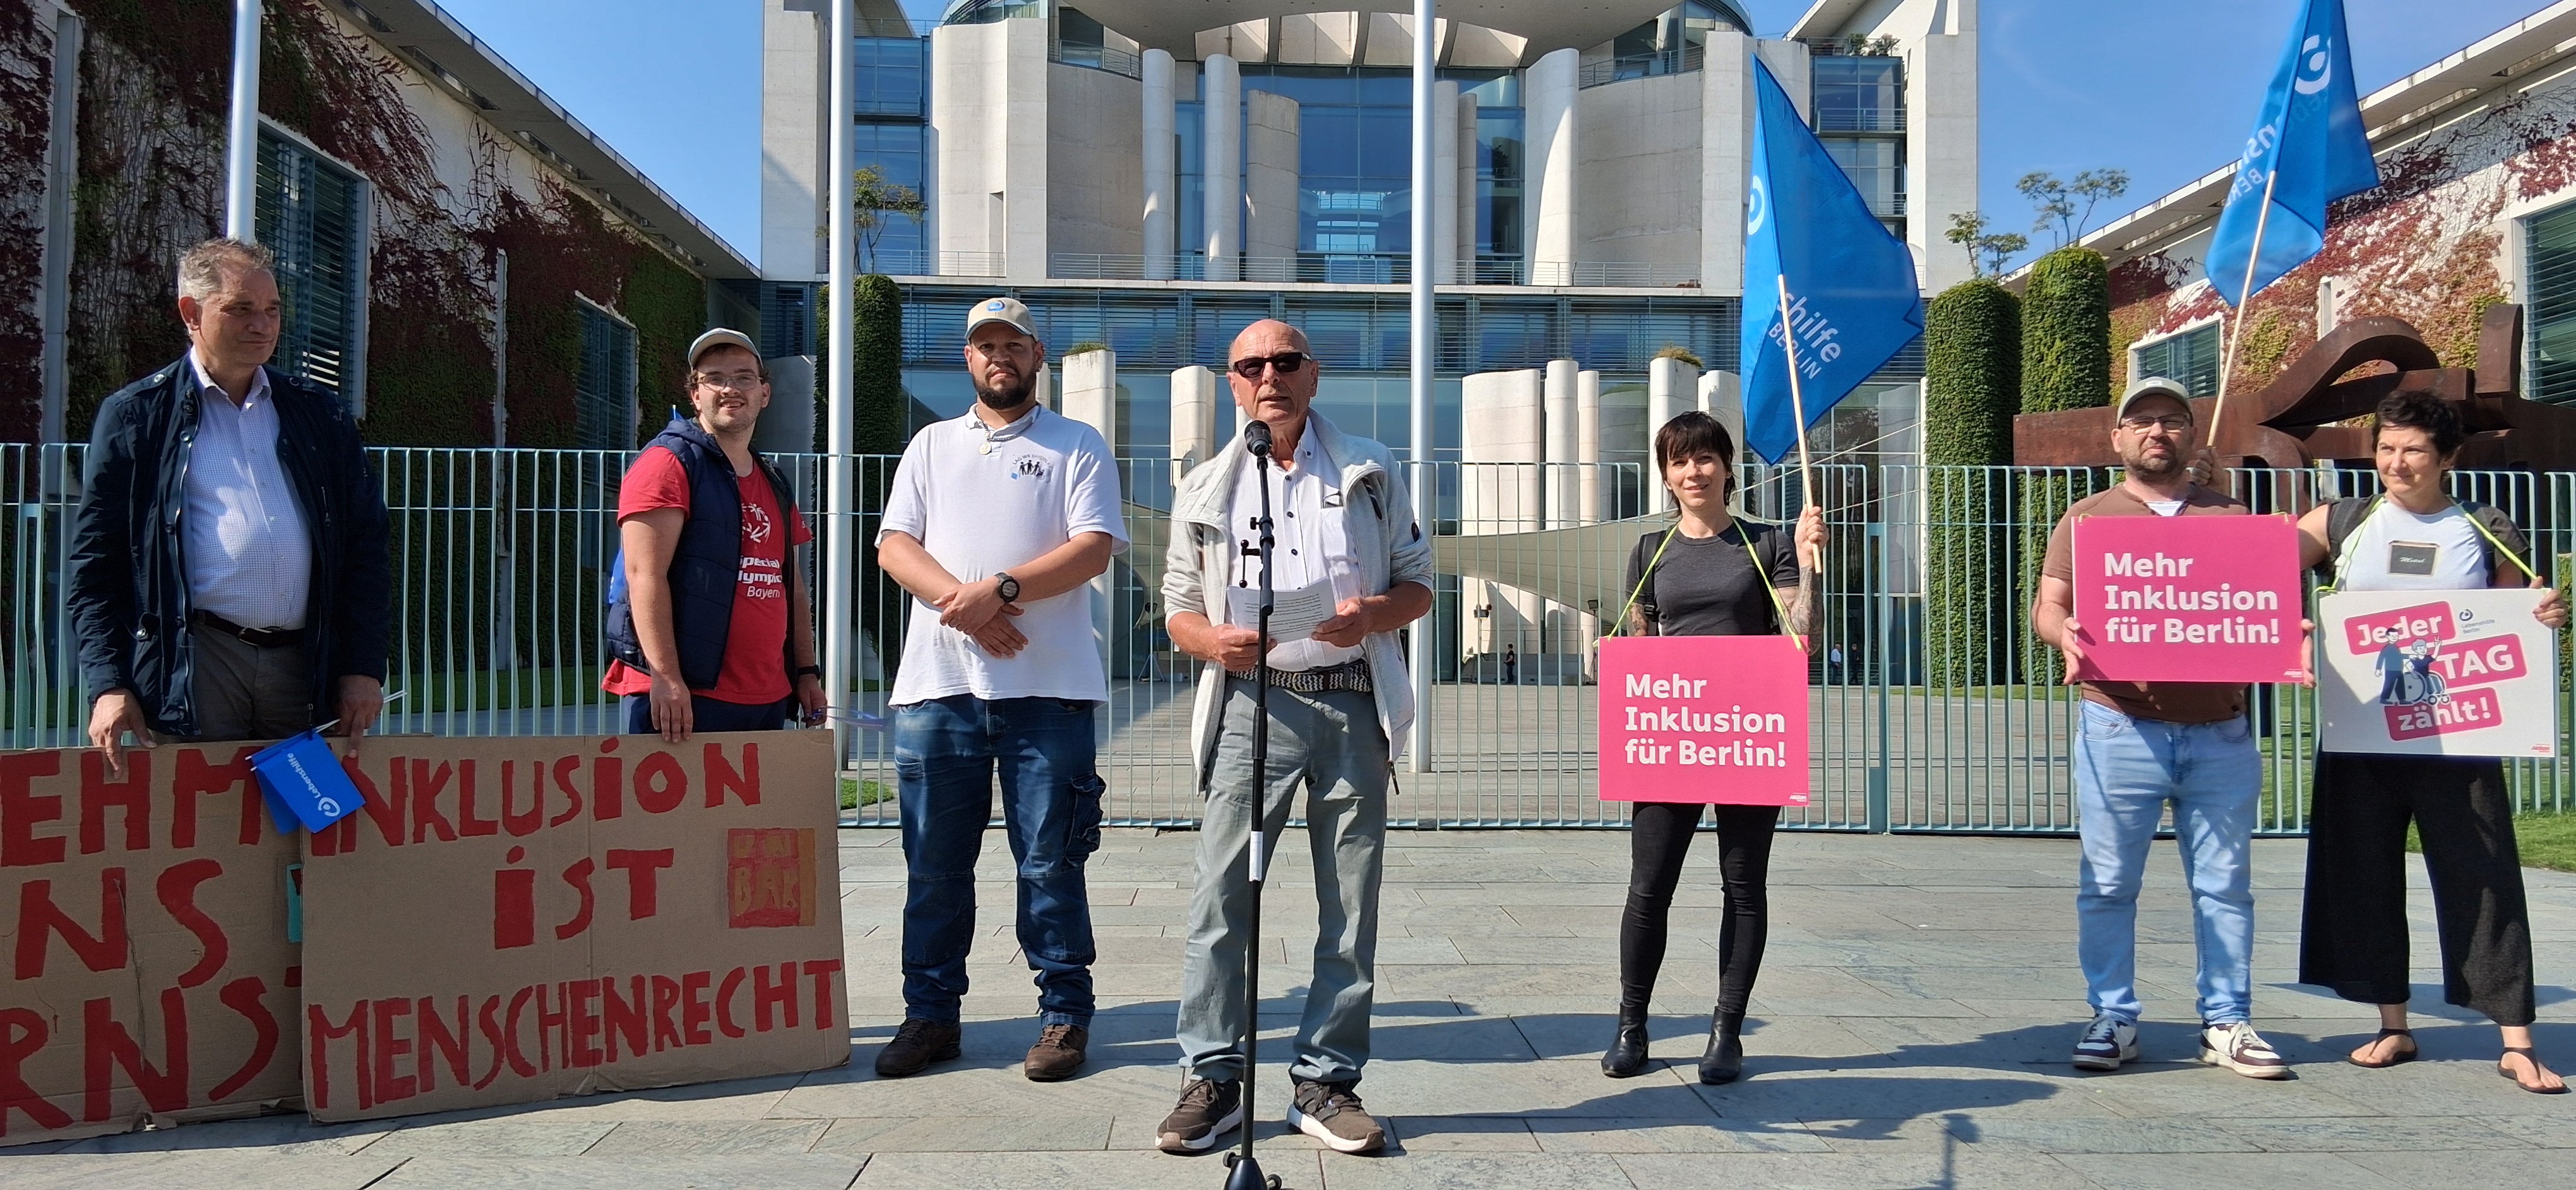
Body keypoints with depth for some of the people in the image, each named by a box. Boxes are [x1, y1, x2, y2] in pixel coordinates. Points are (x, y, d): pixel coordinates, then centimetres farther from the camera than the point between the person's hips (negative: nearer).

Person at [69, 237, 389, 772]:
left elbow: (365, 546, 13)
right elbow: (94, 558, 5)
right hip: (193, 666, -2)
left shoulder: (321, 416, 15)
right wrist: (108, 684, -5)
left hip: (306, 666, 2)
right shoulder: (137, 416, 8)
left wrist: (364, 667, 4)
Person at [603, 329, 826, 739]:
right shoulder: (668, 462, -4)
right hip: (683, 697, -7)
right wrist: (666, 676, -21)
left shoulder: (774, 484, 20)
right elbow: (644, 575, -14)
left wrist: (807, 671, 15)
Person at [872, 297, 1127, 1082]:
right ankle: (930, 1014, 18)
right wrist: (959, 601, -11)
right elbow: (894, 546, 7)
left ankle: (1064, 1016, 11)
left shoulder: (1077, 446, 8)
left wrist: (1001, 588, -17)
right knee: (934, 863, 7)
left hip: (1047, 687, -3)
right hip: (938, 684, 3)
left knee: (1050, 862, 1)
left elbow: (1094, 547, -5)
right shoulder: (932, 444, 18)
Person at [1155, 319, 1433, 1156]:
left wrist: (1371, 614, -11)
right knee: (1221, 894, -5)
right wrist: (1216, 640, -11)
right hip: (1254, 703, 0)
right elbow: (1179, 611, 12)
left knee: (1350, 905, 4)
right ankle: (1213, 1078, 7)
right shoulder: (1206, 489, 12)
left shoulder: (1371, 472, 11)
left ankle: (1327, 1082, 14)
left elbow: (1418, 585, 12)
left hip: (1353, 706, 1)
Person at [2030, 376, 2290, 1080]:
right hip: (2121, 728, -1)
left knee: (2225, 884, 6)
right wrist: (2066, 634, -19)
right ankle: (2112, 1020, 11)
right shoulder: (2086, 519, 11)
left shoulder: (2232, 518, 15)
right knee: (2108, 884, 1)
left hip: (2220, 731, 2)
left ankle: (2227, 1024, 16)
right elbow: (2047, 607, 4)